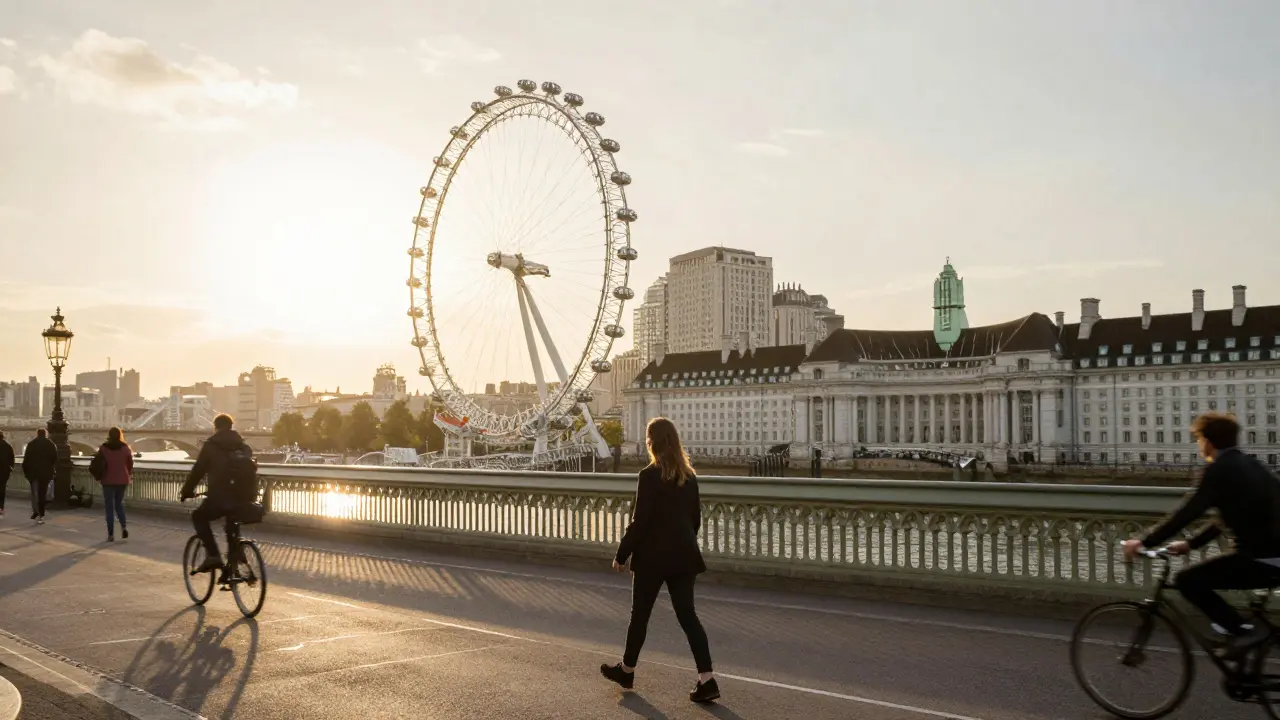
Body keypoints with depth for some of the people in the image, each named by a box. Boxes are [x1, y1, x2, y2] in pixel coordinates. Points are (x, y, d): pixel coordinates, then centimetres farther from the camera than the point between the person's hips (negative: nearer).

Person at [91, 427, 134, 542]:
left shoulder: (104, 448, -7)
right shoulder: (125, 448, -2)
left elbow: (95, 465, -10)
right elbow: (130, 464, 3)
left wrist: (99, 476, 6)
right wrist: (129, 476, 18)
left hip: (108, 481, -2)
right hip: (122, 480, 2)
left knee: (109, 507, 4)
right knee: (119, 503, 19)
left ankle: (111, 534, 1)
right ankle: (124, 526, -1)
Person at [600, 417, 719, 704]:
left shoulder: (649, 476, -15)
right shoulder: (689, 476, 6)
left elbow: (639, 521, -15)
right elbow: (696, 518, 13)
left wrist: (621, 555, -5)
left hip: (653, 556, -5)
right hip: (683, 555, 6)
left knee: (640, 614, 12)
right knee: (687, 615, 6)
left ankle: (627, 670, 29)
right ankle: (706, 679, -2)